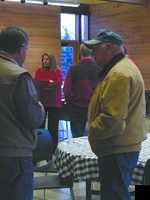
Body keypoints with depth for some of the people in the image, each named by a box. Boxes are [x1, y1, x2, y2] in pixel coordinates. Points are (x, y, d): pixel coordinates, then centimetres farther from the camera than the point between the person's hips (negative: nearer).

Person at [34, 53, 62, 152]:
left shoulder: (57, 71, 2)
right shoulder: (39, 71, 11)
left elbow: (58, 84, -11)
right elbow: (36, 81, -5)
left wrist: (43, 84, -7)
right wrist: (49, 81, -10)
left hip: (54, 102, -2)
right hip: (41, 102, 3)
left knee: (53, 127, 3)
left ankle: (54, 149, 11)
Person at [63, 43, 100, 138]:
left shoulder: (73, 69, -7)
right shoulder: (98, 69, -7)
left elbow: (66, 90, -6)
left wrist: (70, 103, 9)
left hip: (77, 108, 0)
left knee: (77, 137, 6)